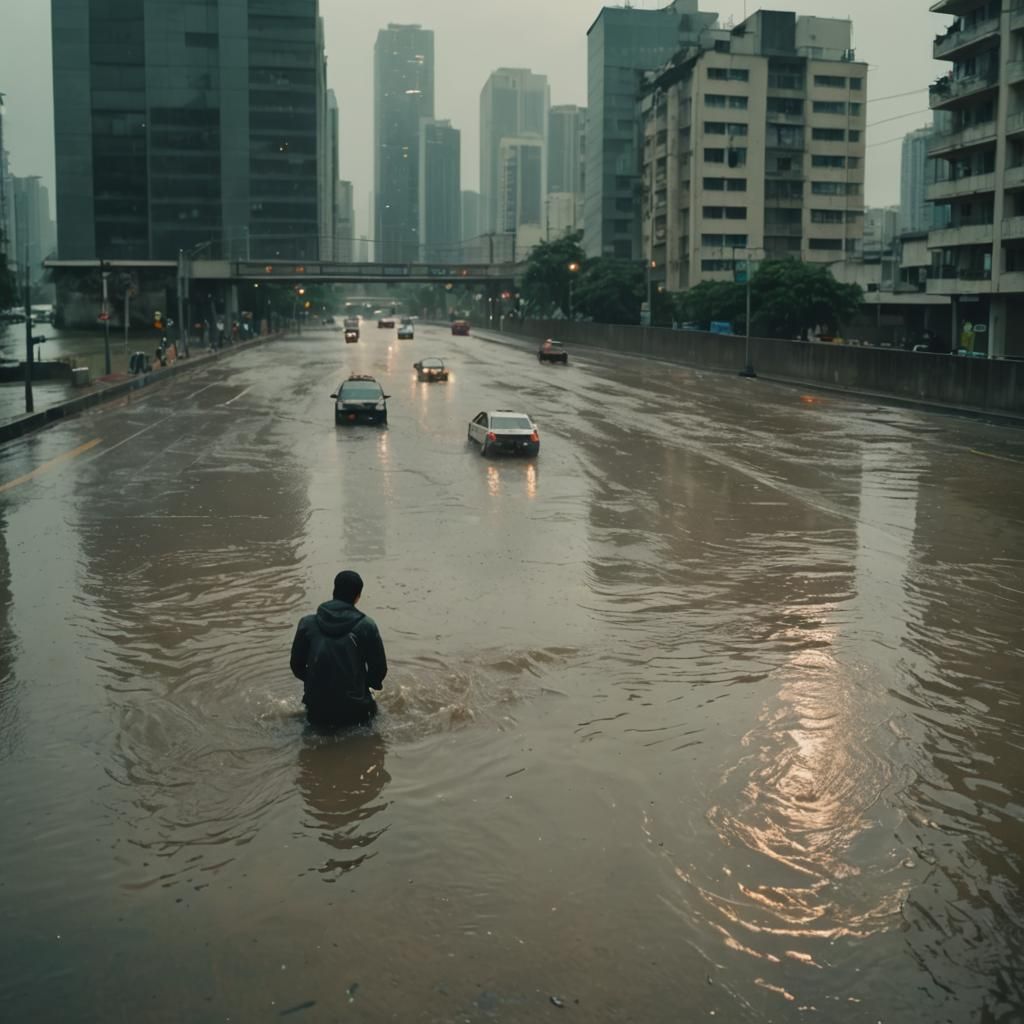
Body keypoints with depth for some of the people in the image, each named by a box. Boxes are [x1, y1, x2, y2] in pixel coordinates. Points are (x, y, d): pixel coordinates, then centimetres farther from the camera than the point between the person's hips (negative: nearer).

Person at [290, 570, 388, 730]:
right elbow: (379, 669, -4)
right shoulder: (366, 626, -10)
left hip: (317, 711, 2)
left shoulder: (307, 623, -4)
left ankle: (323, 724, 13)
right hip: (354, 709, -2)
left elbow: (296, 665, 4)